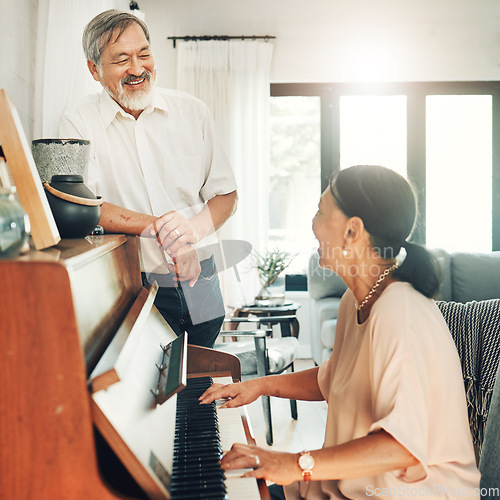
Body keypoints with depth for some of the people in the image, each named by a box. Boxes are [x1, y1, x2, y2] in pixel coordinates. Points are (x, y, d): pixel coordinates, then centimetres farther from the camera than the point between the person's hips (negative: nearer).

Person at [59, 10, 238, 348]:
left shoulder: (193, 111, 3)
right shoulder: (79, 123, -4)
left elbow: (226, 195, 4)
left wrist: (194, 228, -17)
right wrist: (158, 227, -26)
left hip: (199, 282, 3)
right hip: (132, 291, -3)